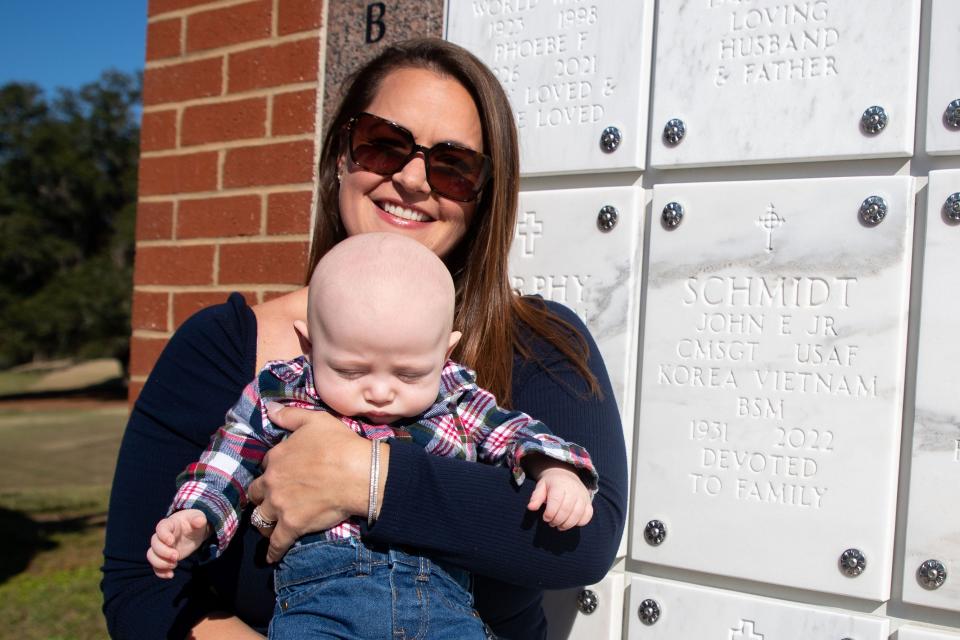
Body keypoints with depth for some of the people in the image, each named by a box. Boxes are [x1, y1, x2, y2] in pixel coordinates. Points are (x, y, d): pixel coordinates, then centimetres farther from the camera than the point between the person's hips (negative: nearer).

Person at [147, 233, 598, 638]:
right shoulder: (277, 396, 10)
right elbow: (225, 466, 16)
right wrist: (195, 518, 0)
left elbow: (513, 433, 21)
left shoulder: (457, 400, 12)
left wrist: (555, 470, 3)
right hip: (319, 595, -2)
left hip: (440, 595, 2)